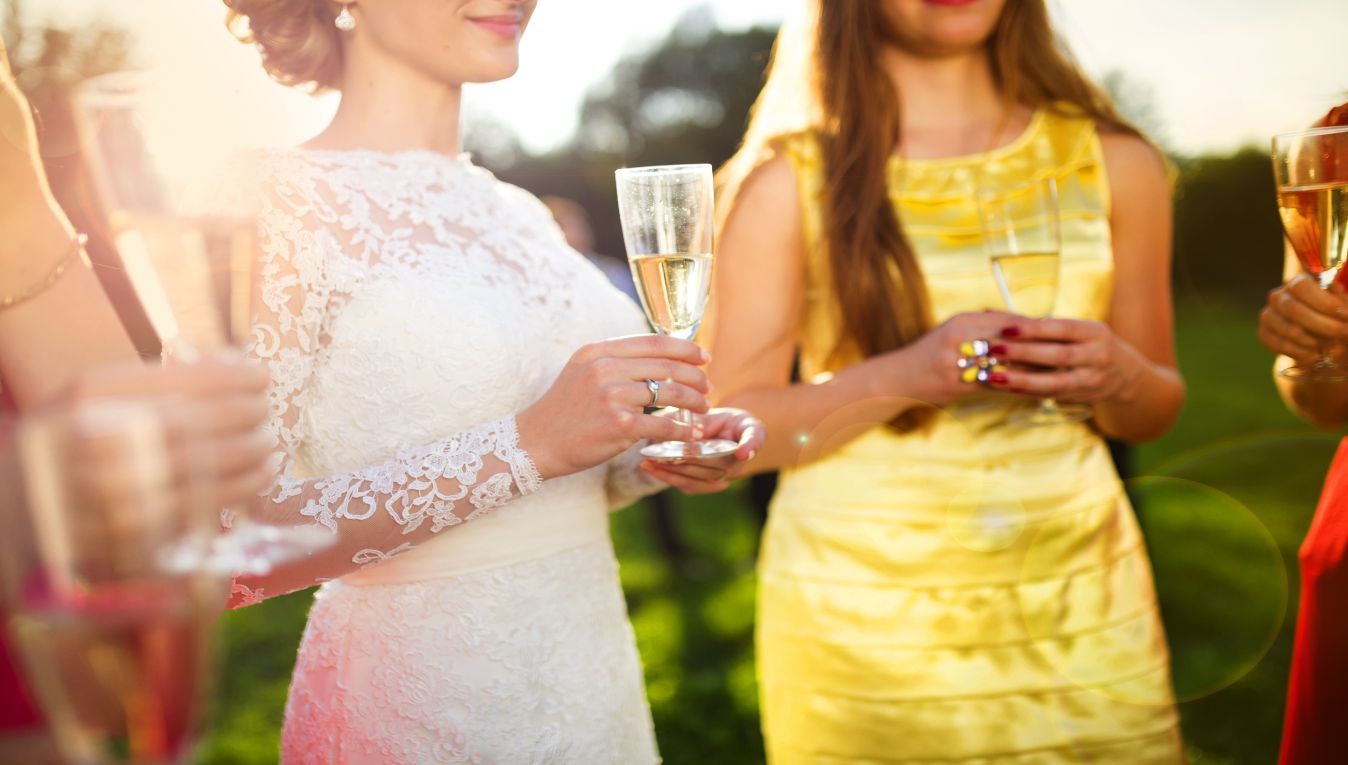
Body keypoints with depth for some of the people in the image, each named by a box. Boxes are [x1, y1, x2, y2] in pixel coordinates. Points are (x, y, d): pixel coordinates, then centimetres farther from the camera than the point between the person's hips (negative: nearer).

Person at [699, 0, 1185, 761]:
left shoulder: (1111, 159, 7)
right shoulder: (789, 178, -3)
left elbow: (1157, 410, 14)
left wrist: (1119, 378, -9)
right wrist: (901, 377, -21)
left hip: (1081, 612, 3)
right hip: (860, 629, -2)